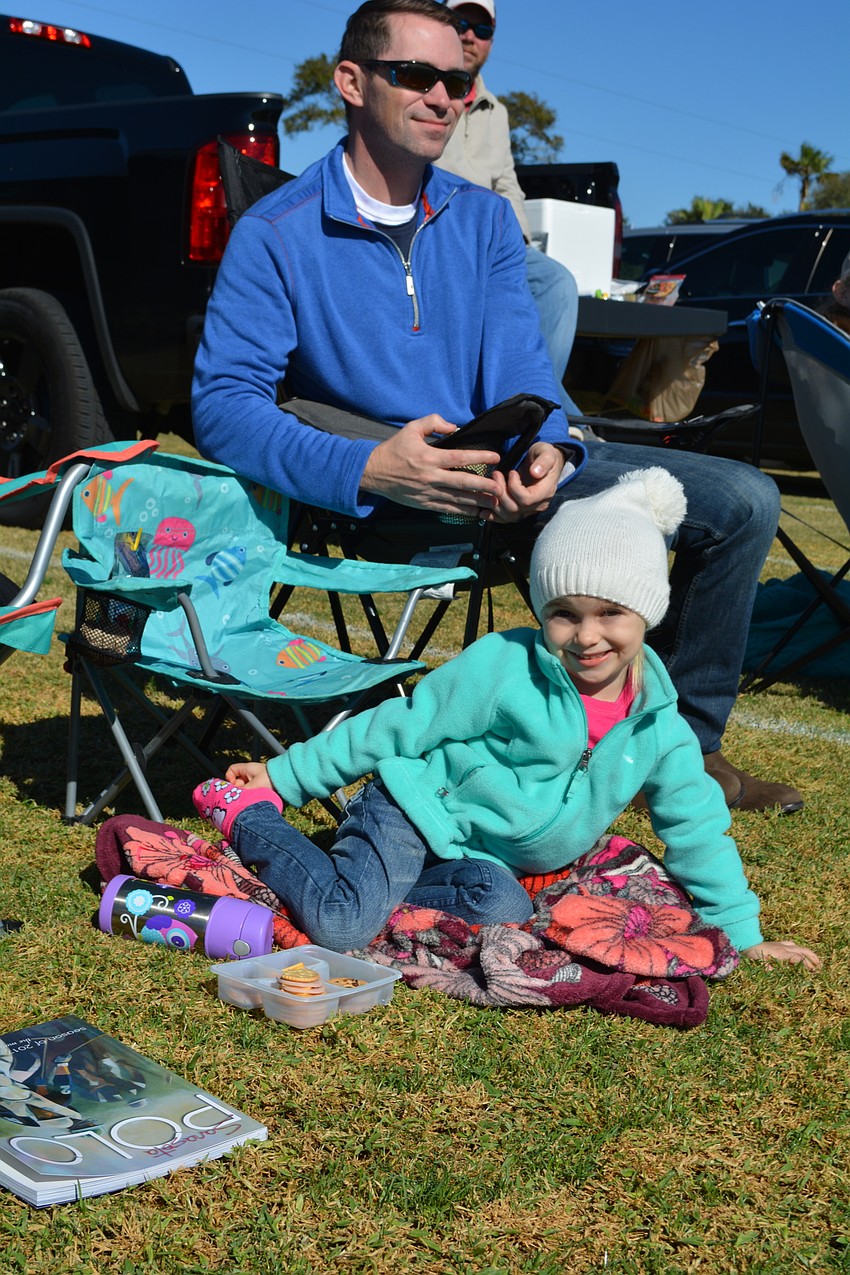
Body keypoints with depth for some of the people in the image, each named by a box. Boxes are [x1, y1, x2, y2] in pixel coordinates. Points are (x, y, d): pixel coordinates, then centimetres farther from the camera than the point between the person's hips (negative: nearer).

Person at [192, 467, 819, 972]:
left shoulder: (657, 722, -2)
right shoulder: (503, 666, -16)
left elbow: (696, 824, 7)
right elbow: (397, 729, -9)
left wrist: (742, 932, 7)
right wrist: (284, 773, -5)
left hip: (484, 859, 5)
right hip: (415, 811, -4)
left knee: (503, 910, -29)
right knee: (341, 926, -23)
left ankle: (381, 888, -9)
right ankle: (250, 816, 1)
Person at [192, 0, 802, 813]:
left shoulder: (483, 218, 10)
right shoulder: (276, 236, -7)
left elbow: (518, 364, -1)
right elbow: (222, 403, -18)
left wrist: (546, 451, -26)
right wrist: (366, 468, -35)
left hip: (511, 469, 6)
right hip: (394, 502, -6)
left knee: (744, 501, -3)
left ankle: (681, 744, 9)